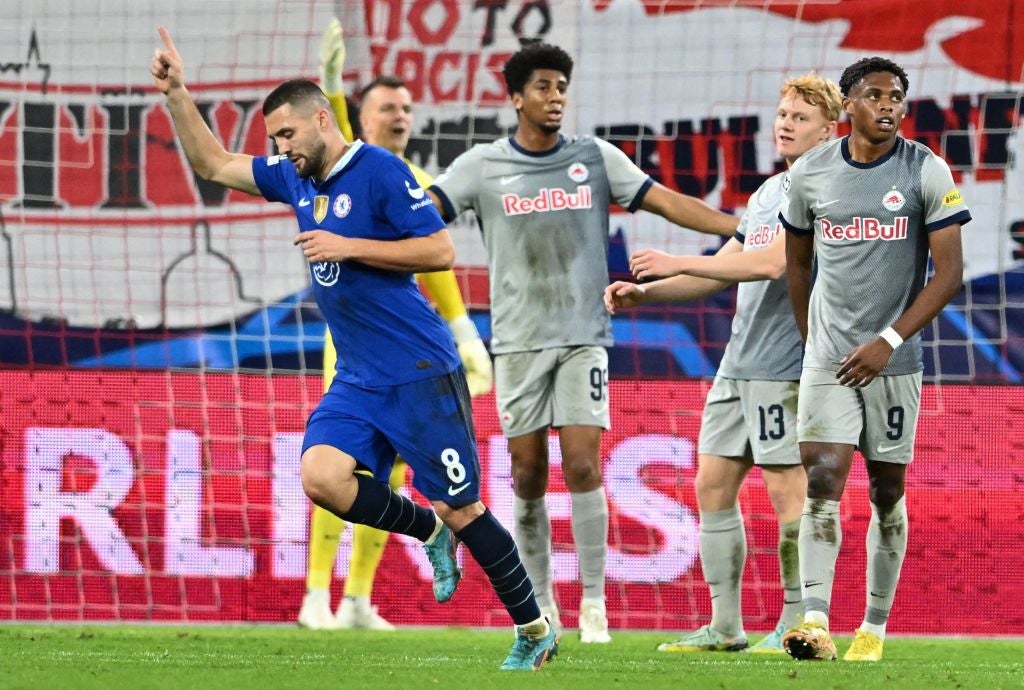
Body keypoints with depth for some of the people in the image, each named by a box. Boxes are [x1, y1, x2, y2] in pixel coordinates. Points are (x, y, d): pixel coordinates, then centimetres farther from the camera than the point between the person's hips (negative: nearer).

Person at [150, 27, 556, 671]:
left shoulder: (379, 170, -11)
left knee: (462, 508, -3)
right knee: (321, 475, -17)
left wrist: (348, 247, -17)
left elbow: (441, 250, -14)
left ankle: (535, 629, 12)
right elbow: (213, 163, 19)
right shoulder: (293, 178, 11)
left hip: (420, 372, -7)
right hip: (359, 378, 7)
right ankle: (430, 532, 7)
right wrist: (177, 93, 8)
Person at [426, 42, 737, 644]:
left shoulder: (596, 158, 4)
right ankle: (540, 600, 15)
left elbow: (668, 202, 2)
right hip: (518, 340, 0)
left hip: (584, 338, 0)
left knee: (583, 465, -10)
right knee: (529, 474, 1)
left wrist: (745, 227, -7)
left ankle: (594, 603, -2)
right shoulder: (482, 166, 1)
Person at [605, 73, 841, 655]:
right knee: (714, 484, 7)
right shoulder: (767, 193, 19)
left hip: (787, 363, -9)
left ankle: (797, 625, 2)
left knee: (788, 490, -6)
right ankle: (725, 625, 12)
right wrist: (645, 291, 10)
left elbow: (772, 262, -22)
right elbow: (724, 271, 23)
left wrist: (679, 263, -20)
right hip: (739, 362, 9)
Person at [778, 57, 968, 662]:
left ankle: (875, 627, 14)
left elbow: (950, 273, -8)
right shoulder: (810, 174, 3)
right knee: (822, 484, -13)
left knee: (887, 493, 6)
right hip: (828, 359, 1)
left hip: (894, 361, -1)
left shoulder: (927, 173, -6)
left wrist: (888, 341, -15)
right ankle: (815, 623, -23)